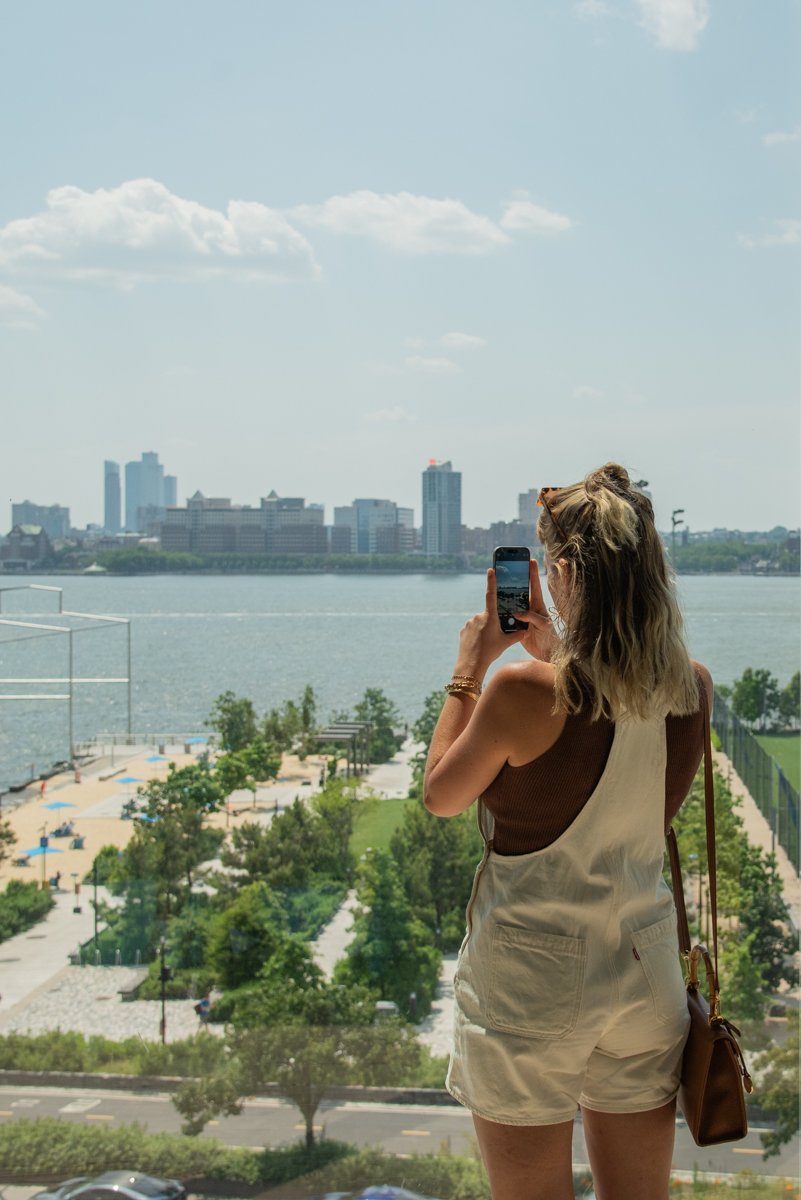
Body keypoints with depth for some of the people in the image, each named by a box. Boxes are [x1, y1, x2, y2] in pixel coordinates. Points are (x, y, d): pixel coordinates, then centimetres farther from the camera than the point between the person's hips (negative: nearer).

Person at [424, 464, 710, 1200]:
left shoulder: (524, 692, -21)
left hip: (529, 978, -5)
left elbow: (441, 796, -4)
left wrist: (469, 671, 3)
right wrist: (552, 648, 18)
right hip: (644, 966, 5)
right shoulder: (695, 689, -5)